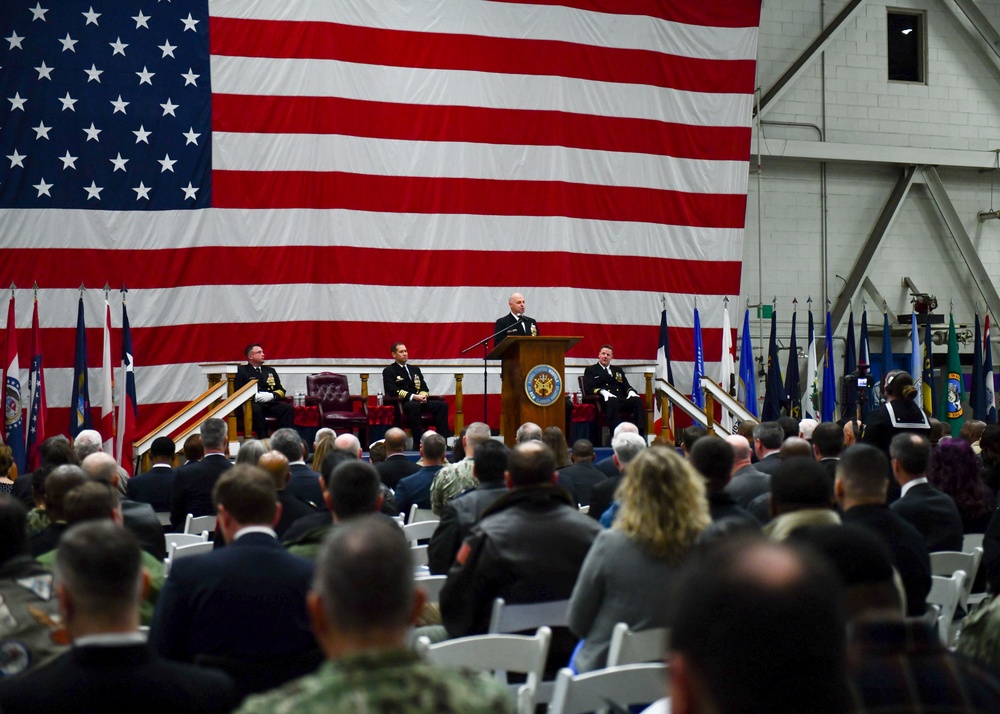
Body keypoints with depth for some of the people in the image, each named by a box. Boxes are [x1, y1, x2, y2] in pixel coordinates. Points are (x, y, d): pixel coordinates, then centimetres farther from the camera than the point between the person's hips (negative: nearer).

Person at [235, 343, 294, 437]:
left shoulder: (270, 371, 27)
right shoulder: (241, 370, 13)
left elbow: (281, 391, 21)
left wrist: (272, 395, -2)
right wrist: (254, 396, -14)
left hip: (271, 404, 4)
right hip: (252, 404, -4)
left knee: (289, 408, -26)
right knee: (256, 409, -39)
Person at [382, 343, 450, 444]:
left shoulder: (415, 369, 24)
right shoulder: (389, 371, 4)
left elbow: (423, 386, 19)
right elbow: (392, 390, -10)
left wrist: (423, 395, -7)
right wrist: (413, 397, -20)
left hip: (420, 401, 6)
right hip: (401, 403, -6)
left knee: (442, 404, -17)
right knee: (414, 406, -39)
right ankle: (419, 442, -40)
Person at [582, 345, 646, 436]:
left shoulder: (618, 370, 32)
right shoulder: (591, 370, 17)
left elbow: (626, 386, 23)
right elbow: (588, 388, 2)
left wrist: (631, 391, -3)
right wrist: (603, 392, -18)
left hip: (622, 400, 5)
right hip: (604, 401, -5)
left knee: (637, 400, -27)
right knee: (613, 401, -40)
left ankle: (640, 432, -39)